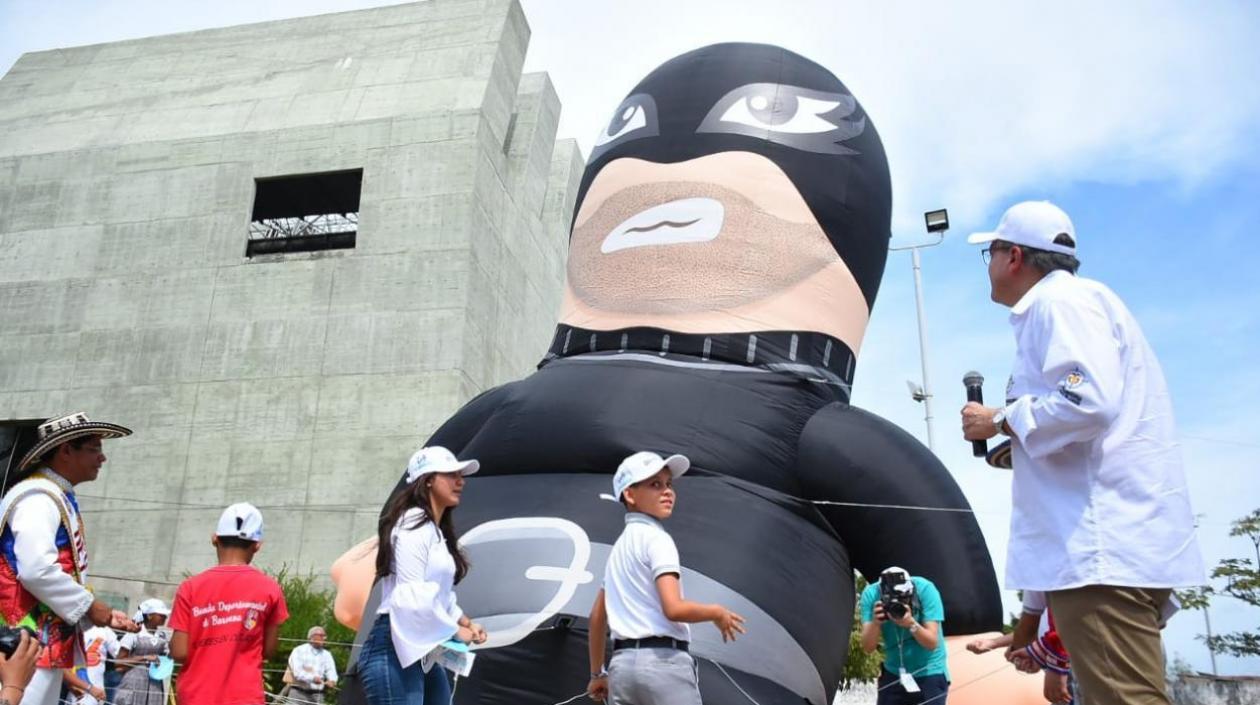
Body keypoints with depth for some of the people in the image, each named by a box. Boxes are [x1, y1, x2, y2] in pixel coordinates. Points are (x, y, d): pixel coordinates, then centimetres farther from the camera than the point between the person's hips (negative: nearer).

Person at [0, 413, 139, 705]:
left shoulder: (61, 498, 16)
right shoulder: (38, 498, -14)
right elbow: (37, 570, -26)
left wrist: (103, 614, 16)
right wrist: (90, 607, -15)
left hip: (49, 644, 10)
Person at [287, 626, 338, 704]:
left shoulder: (326, 654, 15)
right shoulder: (299, 651, 2)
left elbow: (331, 670, 0)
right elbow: (297, 671, -12)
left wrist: (332, 680, -25)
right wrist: (312, 678, -30)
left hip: (317, 694, 3)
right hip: (299, 692, -3)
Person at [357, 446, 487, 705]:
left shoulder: (437, 531, 21)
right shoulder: (413, 524, -12)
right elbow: (411, 596, -20)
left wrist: (465, 621, 9)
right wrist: (455, 630, -9)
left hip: (422, 653, 10)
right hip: (394, 650, -10)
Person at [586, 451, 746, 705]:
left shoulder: (620, 546, 18)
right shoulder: (656, 538, -8)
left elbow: (597, 615, 21)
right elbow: (674, 608, -20)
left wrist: (597, 674, 28)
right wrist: (717, 613, -2)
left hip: (622, 664, 8)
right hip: (663, 661, -8)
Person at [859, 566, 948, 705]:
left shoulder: (925, 589, -21)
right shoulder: (871, 594, -15)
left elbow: (932, 642, -20)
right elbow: (868, 647, -16)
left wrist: (911, 623, -38)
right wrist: (875, 623, -35)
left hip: (930, 674, -2)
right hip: (893, 674, 3)